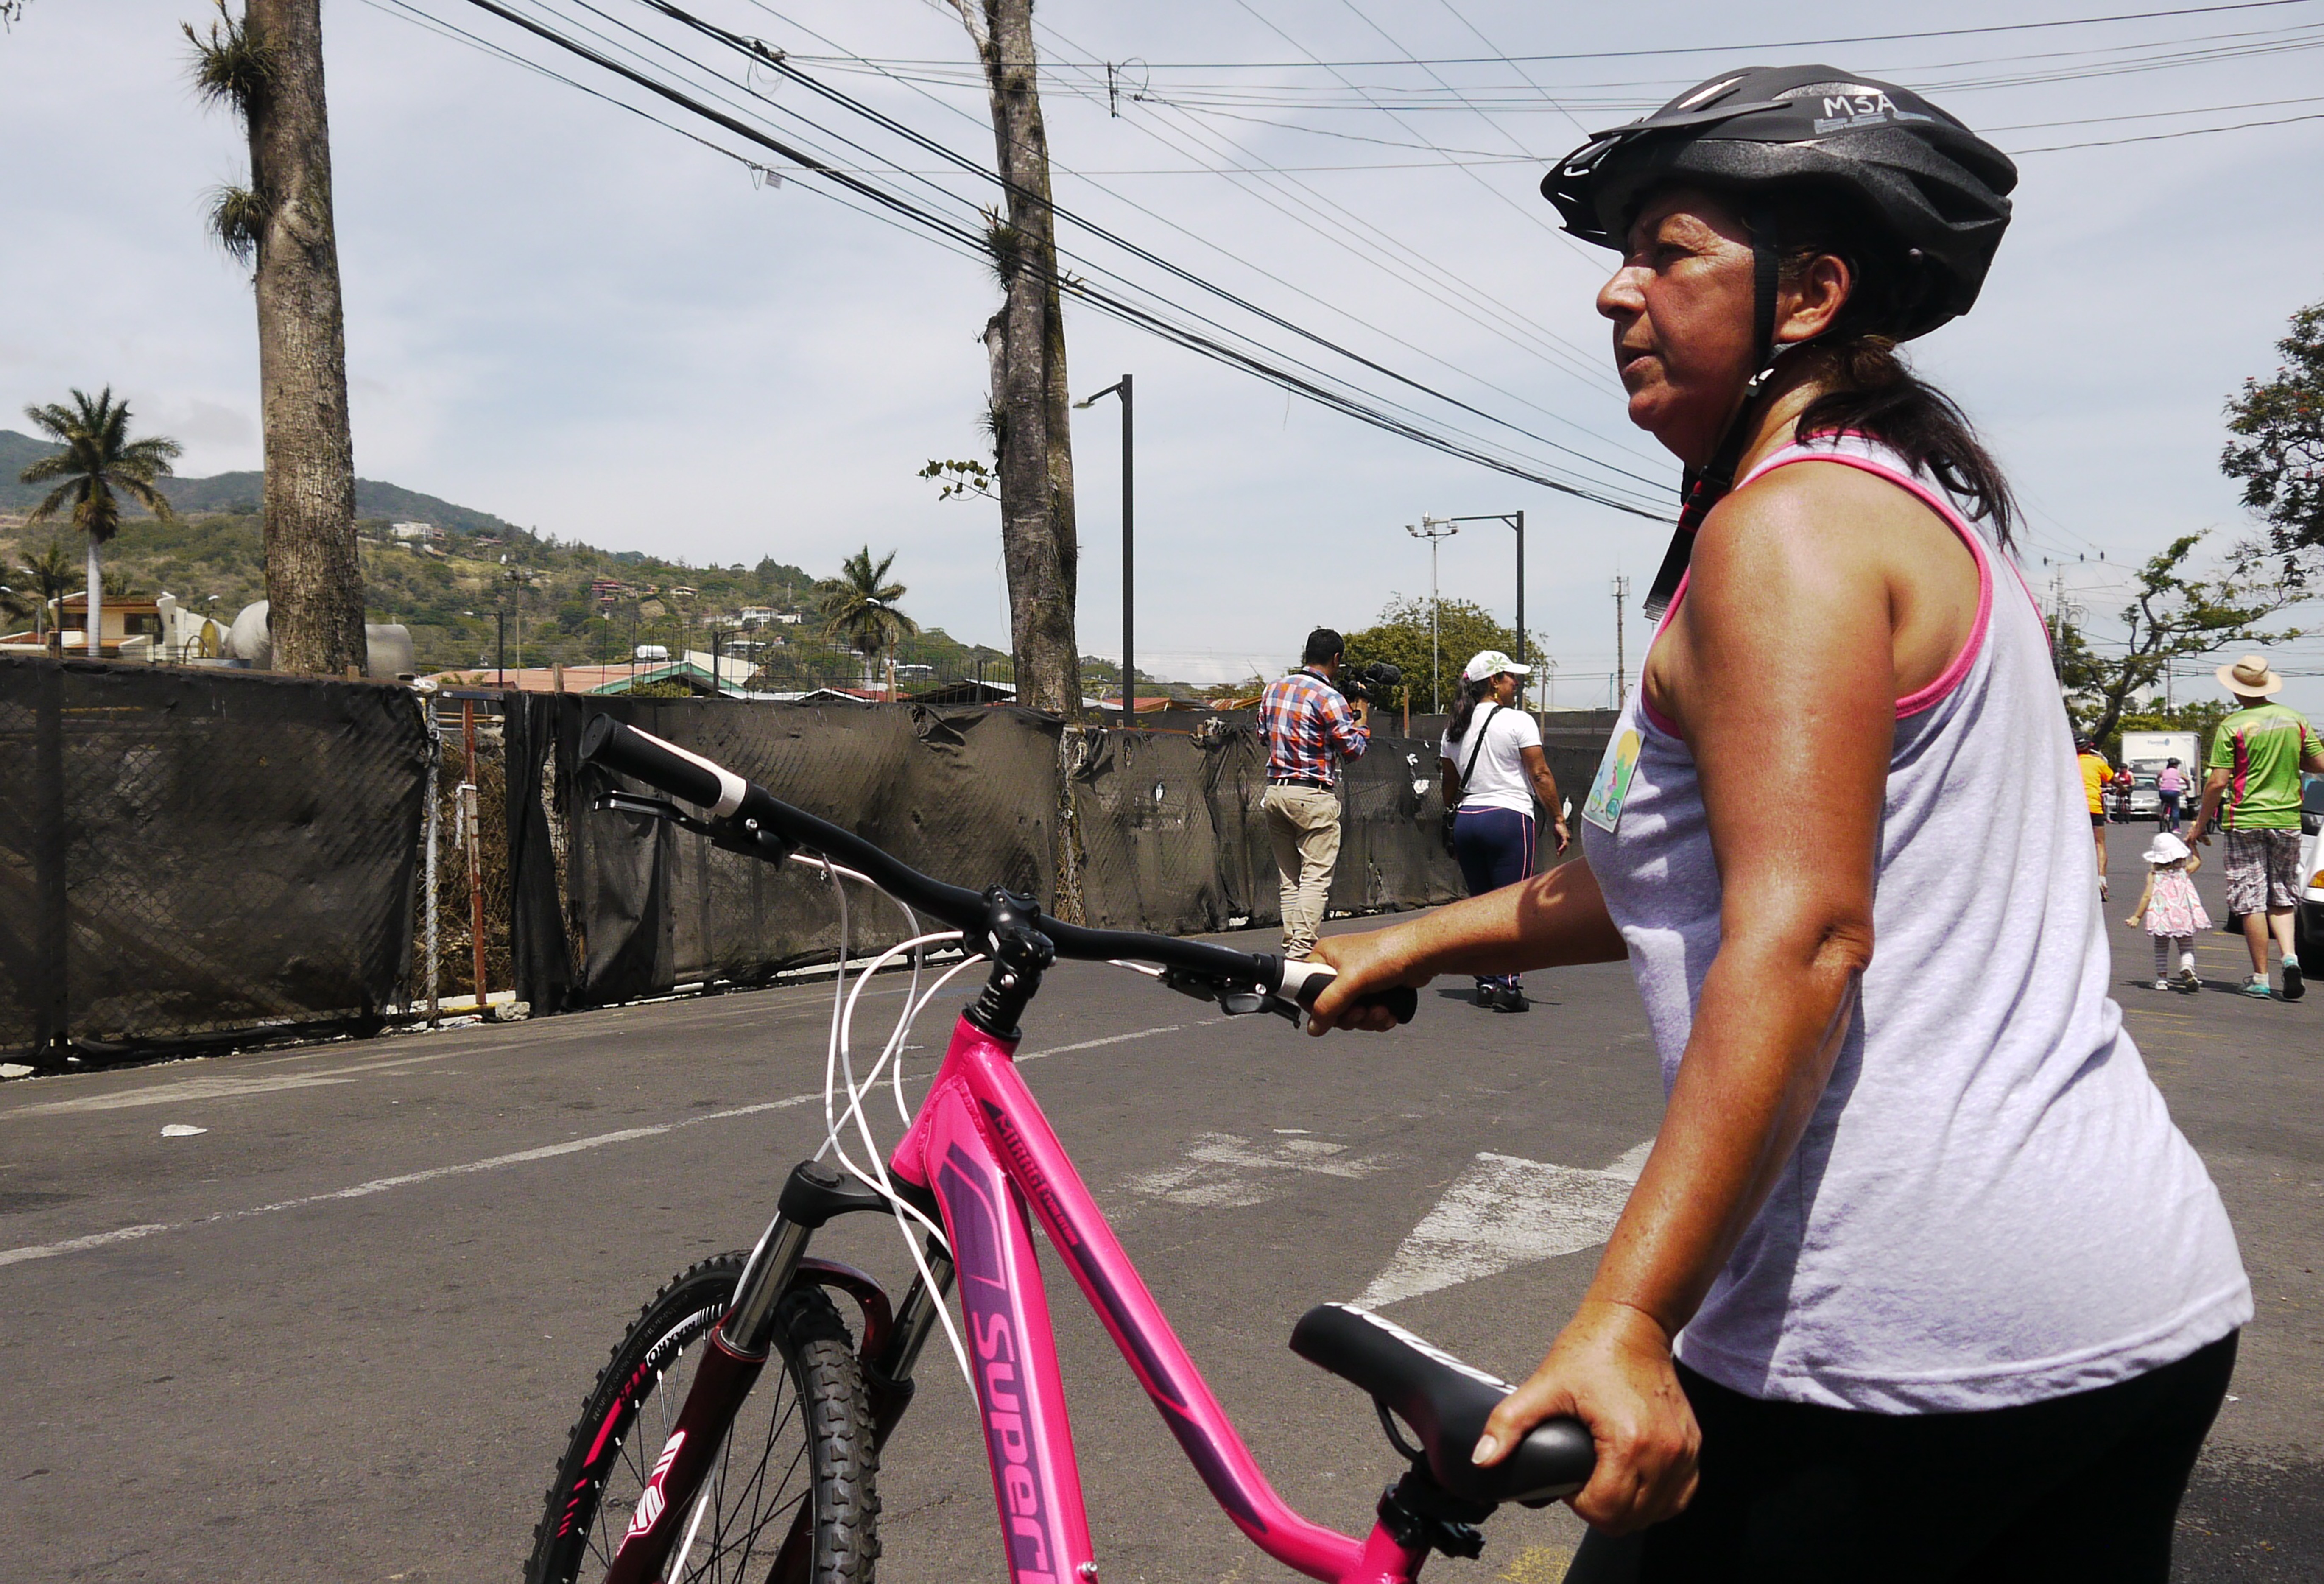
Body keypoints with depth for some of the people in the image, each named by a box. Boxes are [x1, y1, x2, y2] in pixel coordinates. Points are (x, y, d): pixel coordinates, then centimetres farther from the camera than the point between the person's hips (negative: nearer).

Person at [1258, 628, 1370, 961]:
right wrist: (1363, 717, 9)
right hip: (1313, 796, -7)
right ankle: (1302, 953, -14)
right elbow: (1354, 749, -7)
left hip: (1275, 791, 7)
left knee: (1289, 880, 11)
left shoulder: (1272, 690, 11)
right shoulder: (1329, 698, -11)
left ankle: (1290, 950, 9)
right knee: (1316, 878, -6)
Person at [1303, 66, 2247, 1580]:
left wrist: (1625, 1320, -29)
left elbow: (1800, 936, -24)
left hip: (1911, 1339, -10)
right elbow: (1711, 869, 21)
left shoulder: (1791, 523, -13)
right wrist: (1419, 941, 22)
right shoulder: (1938, 515, 18)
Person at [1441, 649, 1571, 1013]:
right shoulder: (1518, 722, -6)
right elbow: (1540, 775, -7)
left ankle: (1486, 983, 12)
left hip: (1466, 820, 6)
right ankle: (1506, 986, -11)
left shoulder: (1454, 728, 13)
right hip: (1509, 818, -6)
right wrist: (1559, 820, -2)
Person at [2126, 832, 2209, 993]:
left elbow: (2147, 896, -9)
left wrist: (2137, 917, -4)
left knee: (2161, 948, 14)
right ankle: (2187, 969, -20)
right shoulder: (2184, 872, 3)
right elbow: (2197, 861, 24)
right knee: (2186, 948, 7)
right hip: (2184, 917, 1)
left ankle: (2162, 978, 9)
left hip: (2162, 918, -1)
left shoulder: (2154, 875, -4)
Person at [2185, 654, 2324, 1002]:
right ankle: (2289, 956, -6)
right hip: (2287, 820, 4)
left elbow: (2218, 782, -11)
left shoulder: (2231, 727, -9)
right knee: (2282, 898, 15)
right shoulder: (2295, 720, 3)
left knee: (2251, 902, 1)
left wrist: (2200, 825, -1)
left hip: (2246, 822, -4)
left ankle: (2260, 979, 4)